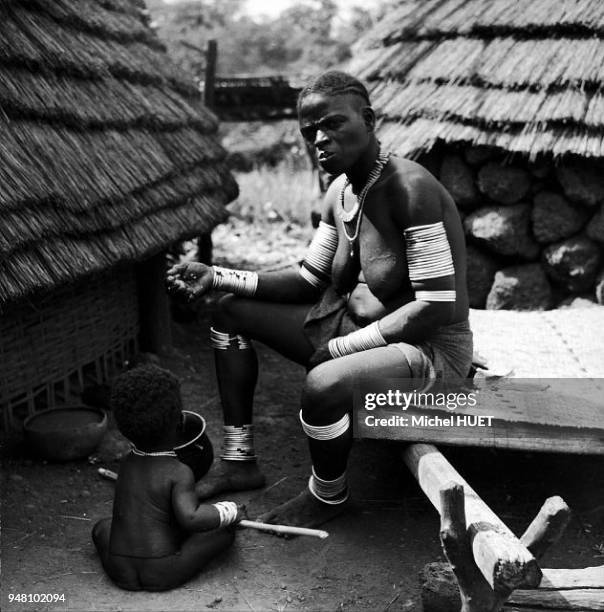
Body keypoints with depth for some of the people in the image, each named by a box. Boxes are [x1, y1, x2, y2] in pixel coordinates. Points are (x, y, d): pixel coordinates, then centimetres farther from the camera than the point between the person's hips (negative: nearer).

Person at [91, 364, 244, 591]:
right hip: (164, 575, -5)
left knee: (102, 526, 31)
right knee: (224, 531, 3)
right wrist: (230, 511, -13)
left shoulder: (127, 465, 8)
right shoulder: (179, 472, -12)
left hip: (121, 573, 5)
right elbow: (190, 517, -27)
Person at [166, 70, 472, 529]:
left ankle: (329, 495, -3)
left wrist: (341, 347, -21)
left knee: (322, 387, -38)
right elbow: (310, 280, 7)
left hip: (429, 348, -9)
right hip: (355, 325, 9)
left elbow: (437, 307, -26)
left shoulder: (411, 189, -24)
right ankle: (240, 461, 13)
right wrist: (219, 278, -3)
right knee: (232, 313, 7)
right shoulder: (340, 192, 3)